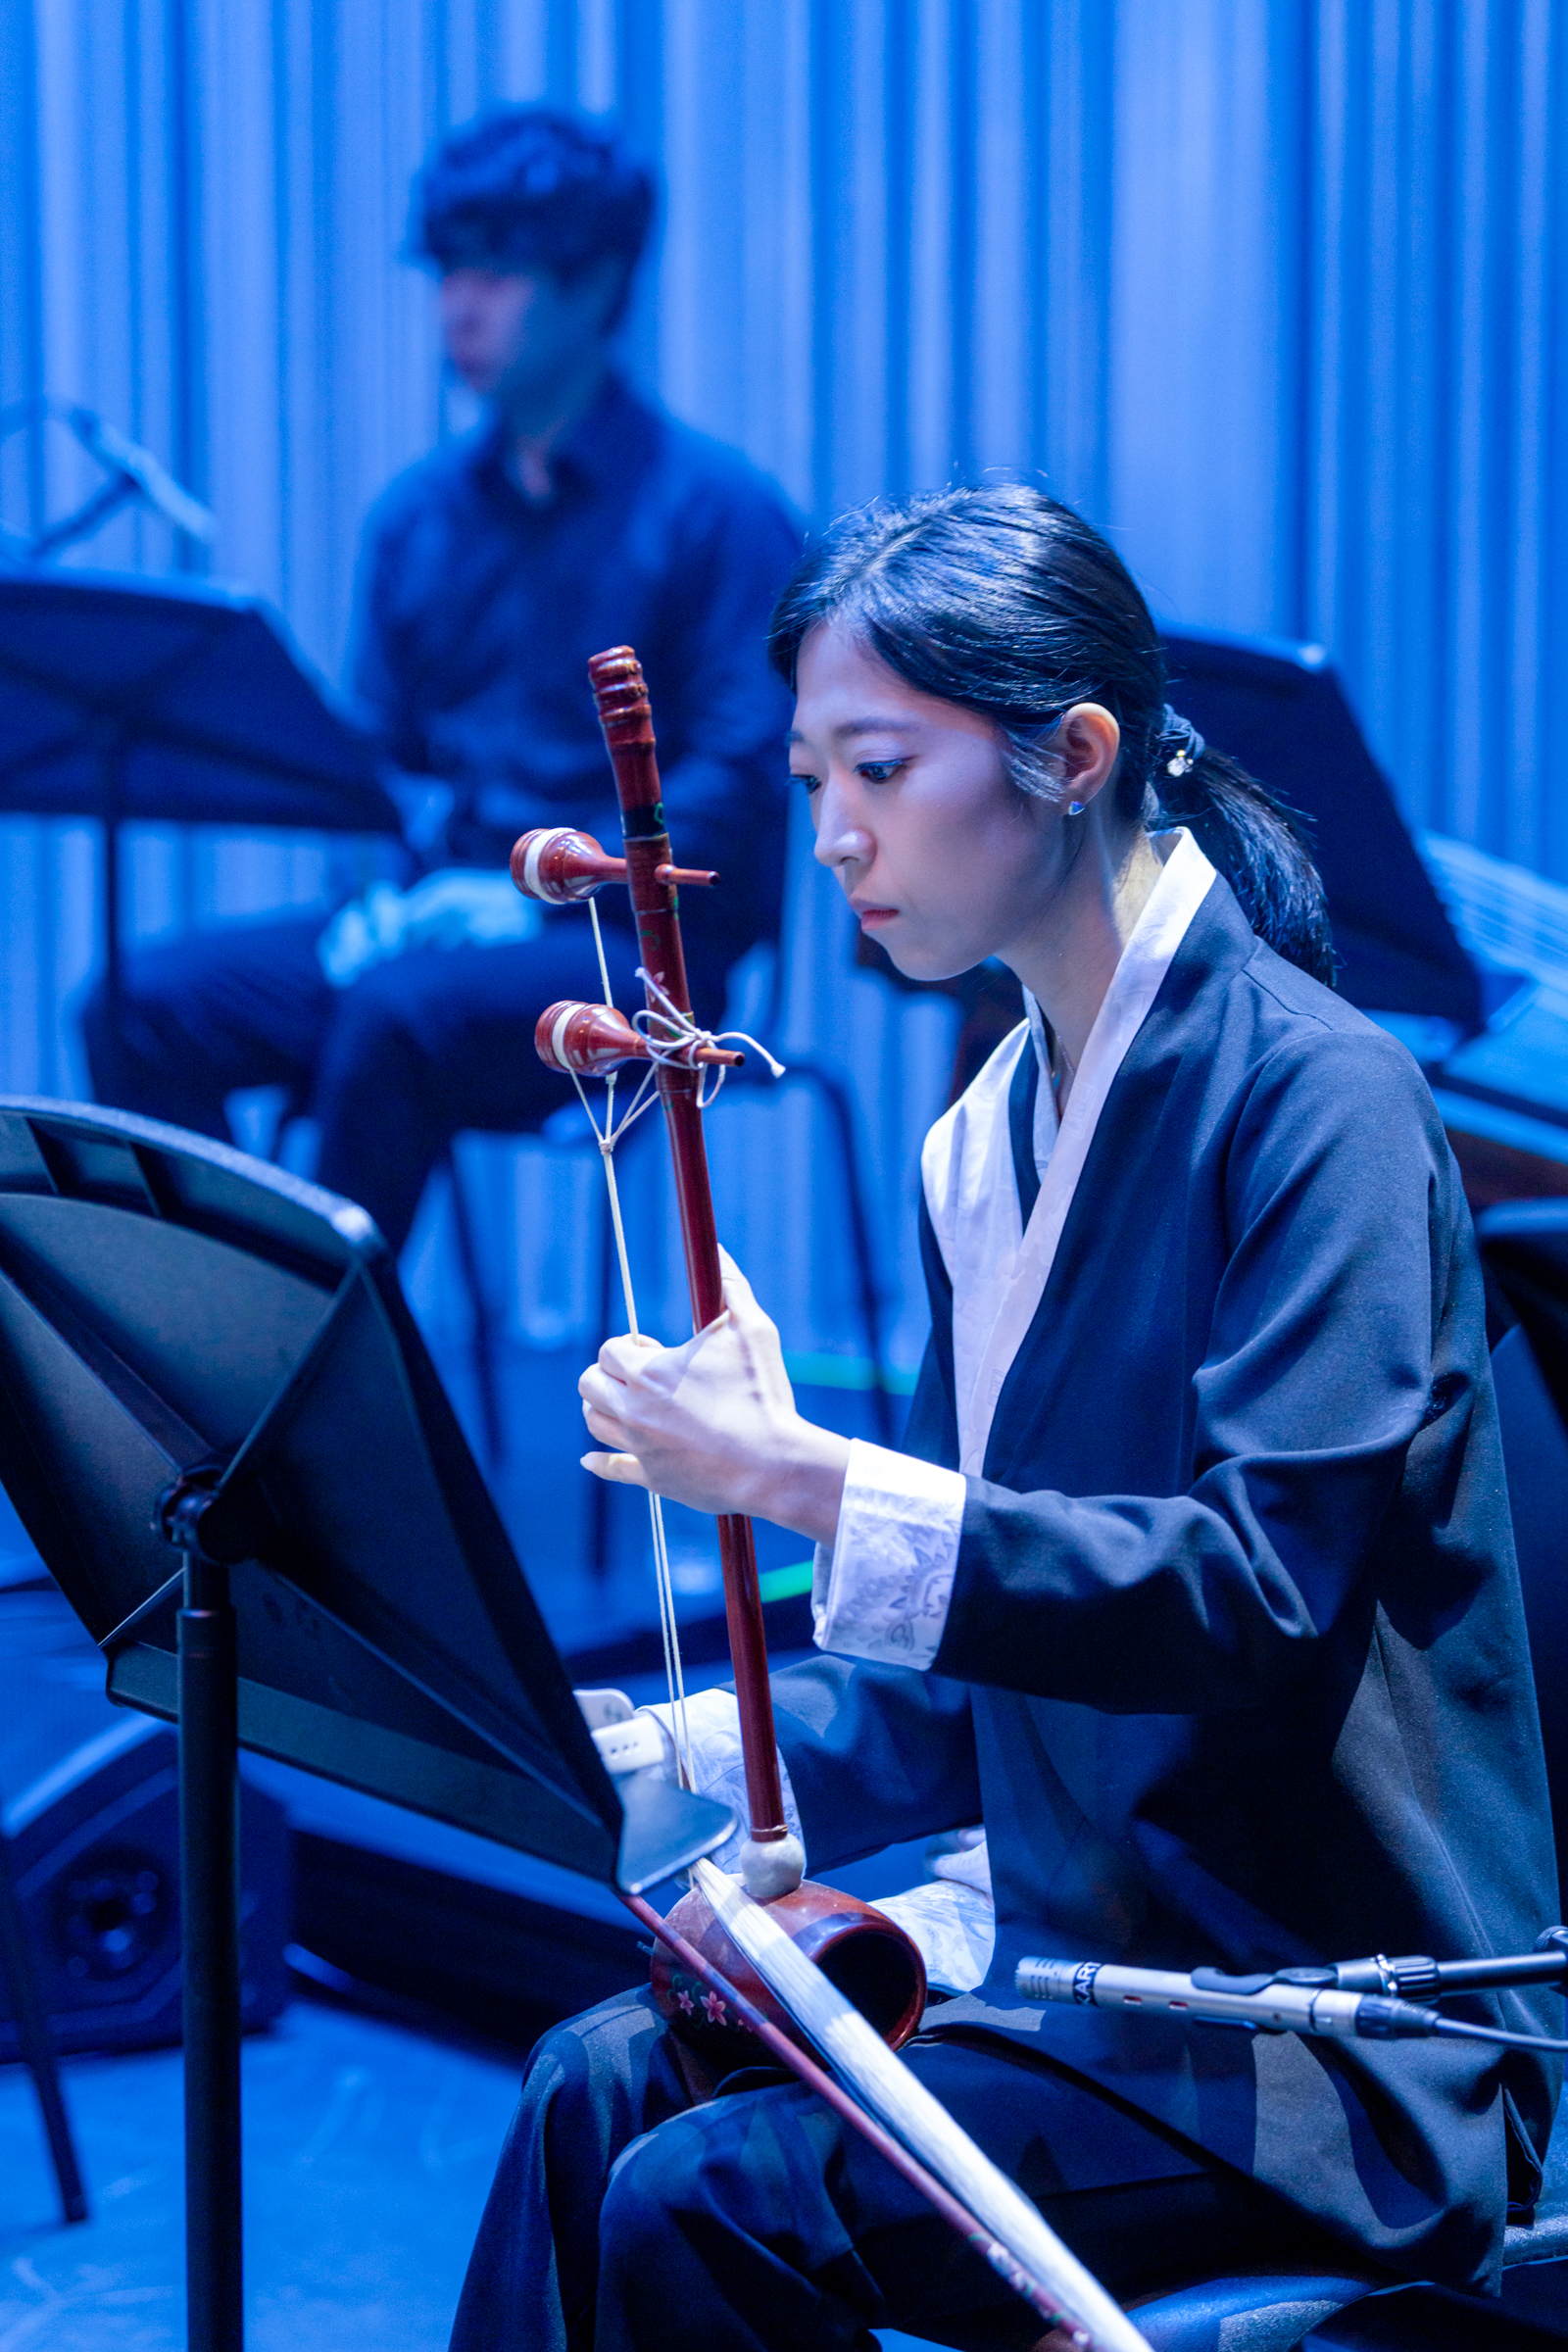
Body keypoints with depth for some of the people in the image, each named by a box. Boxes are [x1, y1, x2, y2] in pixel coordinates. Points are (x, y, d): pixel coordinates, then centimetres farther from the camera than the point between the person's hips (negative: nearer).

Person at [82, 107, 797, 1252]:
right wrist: (395, 887, -4)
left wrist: (543, 891, -19)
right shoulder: (419, 511, 15)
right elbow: (379, 747, 18)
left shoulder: (715, 508, -3)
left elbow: (743, 773, -12)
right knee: (146, 1006, -16)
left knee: (393, 1013, -34)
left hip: (630, 941, -6)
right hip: (440, 914, 6)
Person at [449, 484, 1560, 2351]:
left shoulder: (1316, 1101, -15)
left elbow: (1260, 1588, -26)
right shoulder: (988, 1140, 9)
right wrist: (683, 1749, -2)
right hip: (1075, 1952, 8)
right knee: (598, 2087, -6)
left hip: (1325, 2039, -8)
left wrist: (807, 1480, -31)